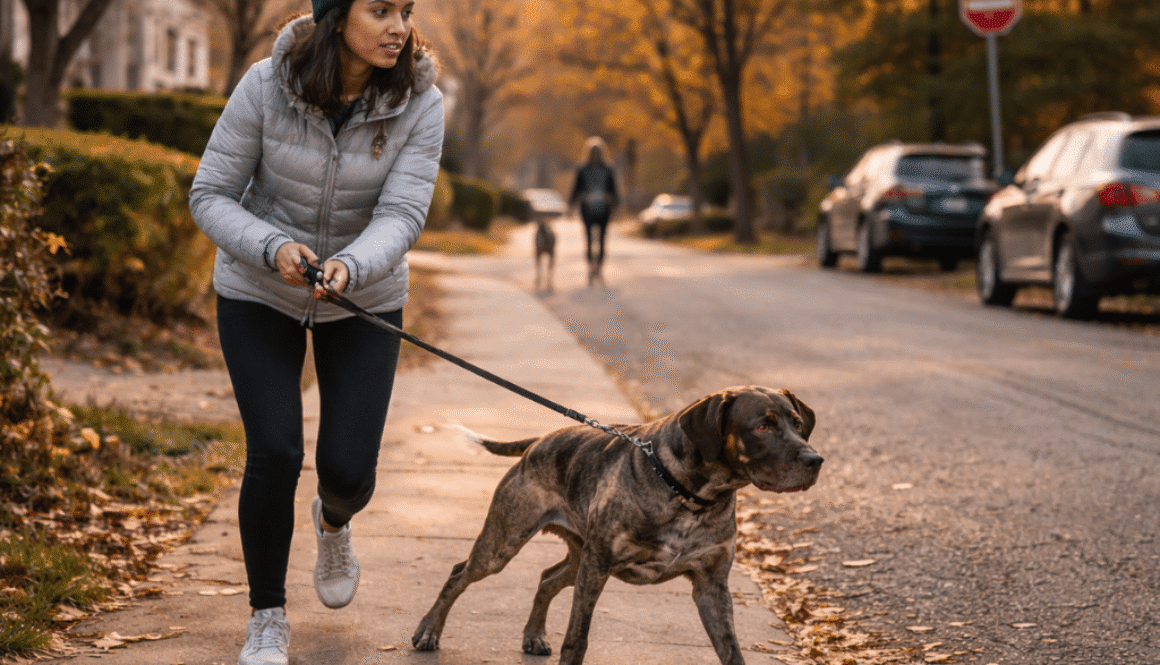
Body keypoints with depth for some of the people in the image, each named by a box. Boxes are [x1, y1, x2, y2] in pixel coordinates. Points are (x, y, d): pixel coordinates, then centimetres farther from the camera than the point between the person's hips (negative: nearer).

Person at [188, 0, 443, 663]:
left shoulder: (419, 103, -18)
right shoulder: (267, 86, -21)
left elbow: (401, 216, -24)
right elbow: (210, 195, -15)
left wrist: (348, 268, -44)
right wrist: (273, 249, -32)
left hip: (364, 297, 1)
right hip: (258, 292, -1)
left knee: (349, 469, -6)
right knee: (274, 454, -12)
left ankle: (334, 519, 35)